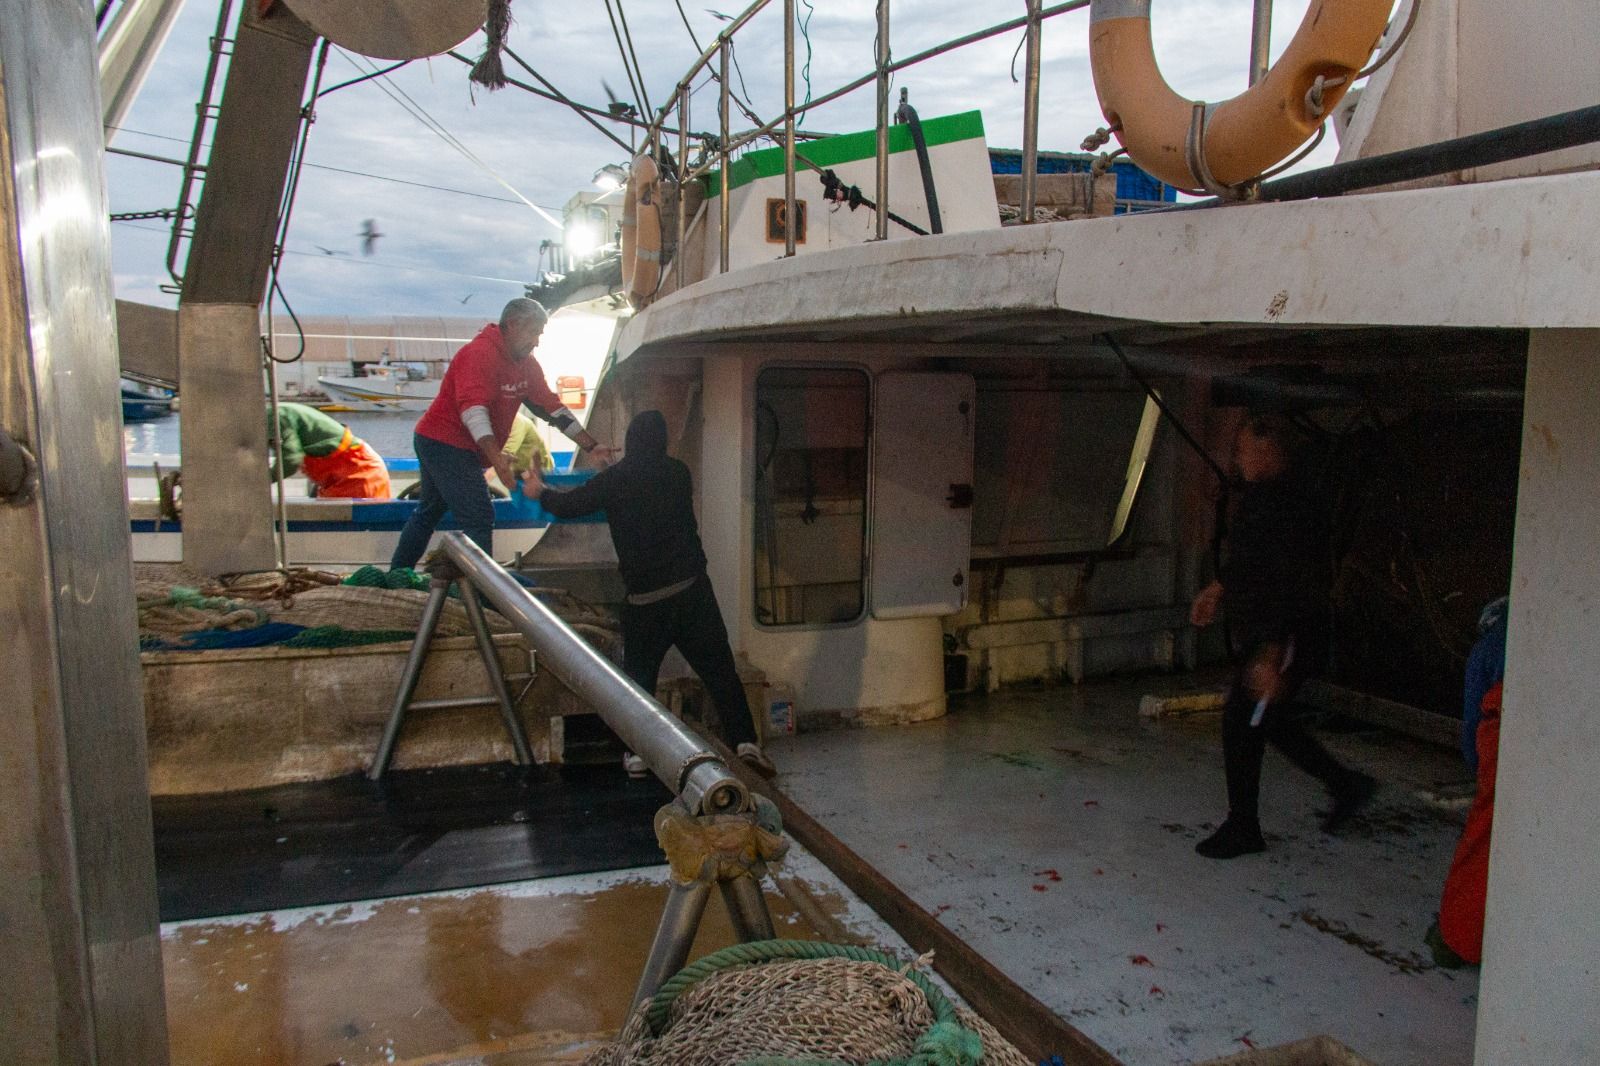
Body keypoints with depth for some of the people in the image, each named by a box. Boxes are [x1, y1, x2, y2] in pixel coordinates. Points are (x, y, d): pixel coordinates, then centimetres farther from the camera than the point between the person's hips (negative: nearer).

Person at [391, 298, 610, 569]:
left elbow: (552, 408, 7)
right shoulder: (480, 354, -22)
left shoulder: (527, 365, 6)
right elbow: (473, 408, -34)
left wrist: (592, 446, 2)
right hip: (447, 444, -10)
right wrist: (497, 458, -46)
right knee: (479, 519, -14)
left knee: (428, 512, 21)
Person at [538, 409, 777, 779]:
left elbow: (569, 506, 6)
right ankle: (744, 742, -4)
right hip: (692, 587, 1)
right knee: (719, 668, 4)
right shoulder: (678, 472, 7)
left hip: (645, 598, -1)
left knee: (639, 675, 13)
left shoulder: (614, 479, -2)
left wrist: (540, 493, 26)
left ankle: (639, 752, 10)